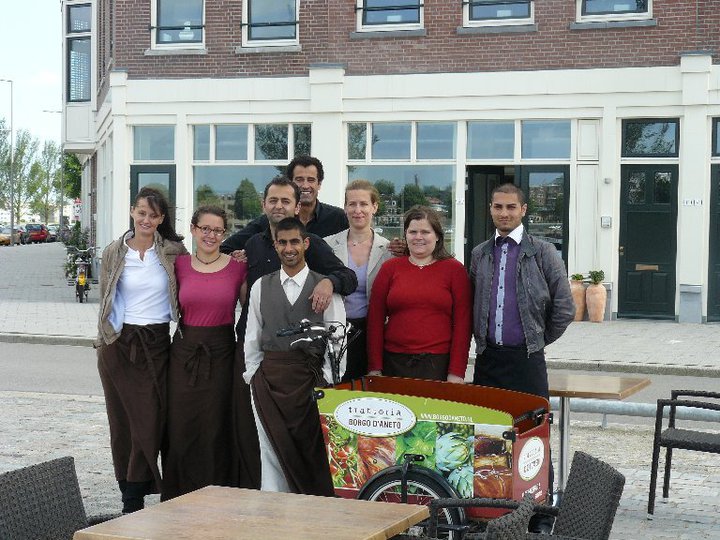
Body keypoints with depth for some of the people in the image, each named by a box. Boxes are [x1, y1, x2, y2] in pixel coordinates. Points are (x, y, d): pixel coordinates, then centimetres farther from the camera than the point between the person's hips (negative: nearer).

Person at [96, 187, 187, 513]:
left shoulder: (173, 252, 3)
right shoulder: (114, 253, 4)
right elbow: (106, 300, 9)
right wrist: (104, 342, 6)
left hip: (156, 344, -1)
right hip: (119, 343, 1)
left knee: (150, 420, -6)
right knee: (122, 420, 3)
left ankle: (134, 502, 0)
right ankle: (126, 485, 14)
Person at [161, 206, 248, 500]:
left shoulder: (238, 266, 0)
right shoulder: (179, 264, 5)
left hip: (221, 354, -2)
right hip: (184, 351, 2)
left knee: (215, 431, 2)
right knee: (180, 429, 5)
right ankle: (179, 498, 18)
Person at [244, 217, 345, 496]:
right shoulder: (261, 286, 10)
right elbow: (252, 336, 13)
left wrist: (326, 379, -5)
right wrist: (253, 375, 6)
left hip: (309, 378, -2)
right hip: (269, 377, 2)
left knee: (311, 449, -2)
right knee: (272, 449, 3)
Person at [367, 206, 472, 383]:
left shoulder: (455, 269, 3)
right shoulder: (390, 268, 7)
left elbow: (462, 322, -1)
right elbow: (375, 319, 5)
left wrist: (457, 372, -8)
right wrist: (375, 368, -1)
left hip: (438, 364, -1)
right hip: (394, 362, 1)